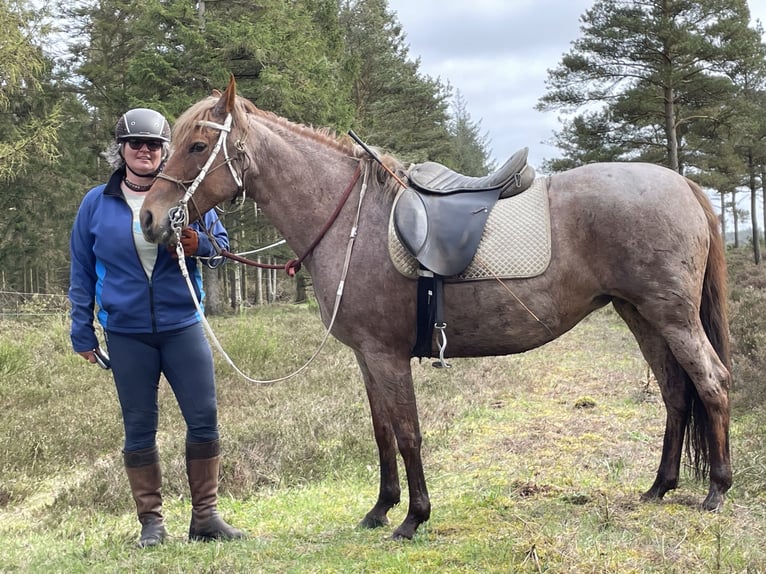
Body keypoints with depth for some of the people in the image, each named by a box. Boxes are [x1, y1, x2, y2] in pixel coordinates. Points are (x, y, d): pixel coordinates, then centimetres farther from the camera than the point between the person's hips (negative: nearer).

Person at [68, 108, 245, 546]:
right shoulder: (96, 204, 3)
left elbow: (222, 242, 10)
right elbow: (81, 272, 8)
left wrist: (199, 244, -14)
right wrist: (82, 330, 5)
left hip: (182, 327, 1)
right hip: (126, 333, 0)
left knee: (204, 419, -1)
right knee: (139, 428, 5)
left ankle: (206, 516, 11)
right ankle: (151, 521, 16)